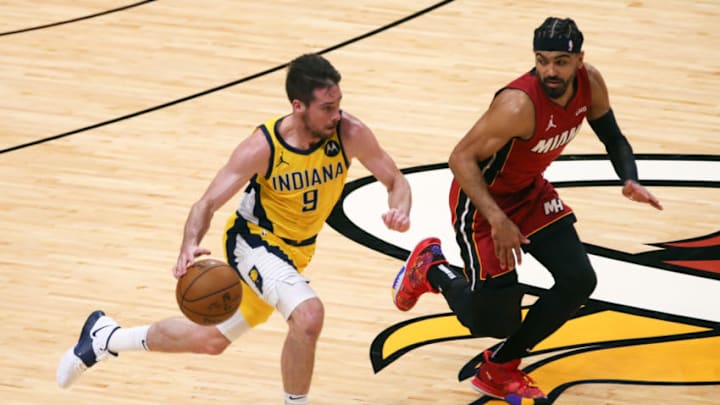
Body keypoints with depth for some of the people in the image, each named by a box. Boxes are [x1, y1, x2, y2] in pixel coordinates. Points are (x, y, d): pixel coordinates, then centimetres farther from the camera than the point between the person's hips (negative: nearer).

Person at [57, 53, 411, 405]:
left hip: (295, 252, 5)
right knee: (308, 314, -32)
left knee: (213, 340, 18)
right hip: (255, 241, -5)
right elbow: (209, 202, -20)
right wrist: (190, 246, -40)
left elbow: (396, 181, -9)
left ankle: (104, 338, 40)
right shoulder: (262, 147, -28)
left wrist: (399, 210, -33)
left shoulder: (349, 133, -22)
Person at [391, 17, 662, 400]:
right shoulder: (519, 104, -35)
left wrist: (630, 180, -15)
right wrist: (497, 220, -39)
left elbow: (613, 138, 5)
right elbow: (461, 158, -30)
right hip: (482, 197, -7)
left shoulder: (590, 83, -13)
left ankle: (498, 369, 16)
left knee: (578, 281, -2)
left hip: (529, 190, 7)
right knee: (491, 318, -7)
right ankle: (429, 268, 26)